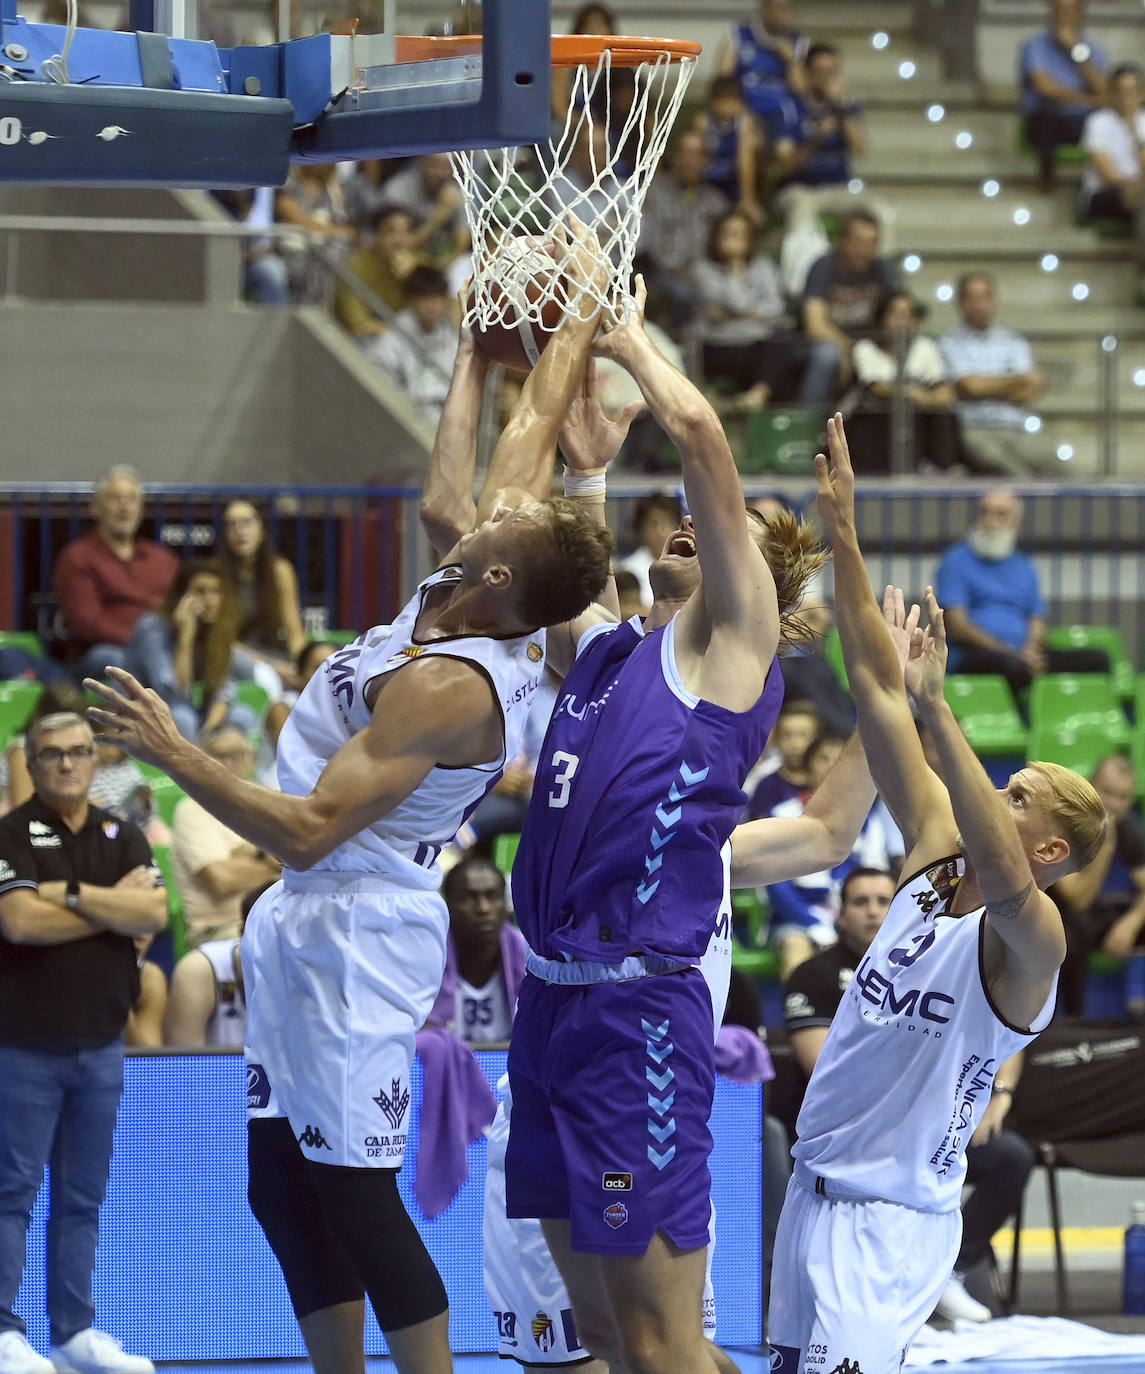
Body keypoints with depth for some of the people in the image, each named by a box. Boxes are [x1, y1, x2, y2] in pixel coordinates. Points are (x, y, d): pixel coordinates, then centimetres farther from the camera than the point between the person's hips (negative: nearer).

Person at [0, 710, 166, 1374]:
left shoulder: (124, 838, 11)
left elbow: (155, 913, -4)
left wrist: (71, 893, -13)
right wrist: (113, 905, -8)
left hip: (101, 1045, 5)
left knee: (84, 1196, 8)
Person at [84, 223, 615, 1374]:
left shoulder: (446, 688, -25)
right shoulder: (479, 593, -1)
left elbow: (306, 831, -27)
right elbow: (536, 416, 10)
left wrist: (174, 754, -25)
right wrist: (580, 301, 19)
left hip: (355, 933, -10)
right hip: (303, 925, 10)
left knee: (354, 1192, -8)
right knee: (282, 1182, 13)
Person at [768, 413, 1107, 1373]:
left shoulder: (1031, 939, -15)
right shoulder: (934, 852, 6)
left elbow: (1005, 880, -41)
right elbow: (876, 687, 5)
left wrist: (937, 709, -46)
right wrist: (842, 535, 1)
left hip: (891, 1217, -8)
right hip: (818, 1185, 8)